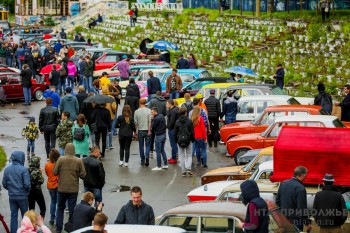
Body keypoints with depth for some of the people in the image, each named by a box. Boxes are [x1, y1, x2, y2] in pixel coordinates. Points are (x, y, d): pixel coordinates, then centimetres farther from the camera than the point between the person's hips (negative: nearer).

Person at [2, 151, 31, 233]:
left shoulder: (7, 169, -1)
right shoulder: (23, 169, -16)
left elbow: (4, 184, 3)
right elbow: (27, 184, -17)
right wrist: (28, 191, 4)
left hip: (12, 196, 4)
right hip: (22, 196, -4)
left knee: (13, 216, 10)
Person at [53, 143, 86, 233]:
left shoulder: (60, 159, -9)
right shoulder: (79, 161, -8)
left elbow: (55, 172, -6)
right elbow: (83, 175, -5)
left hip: (62, 188, 1)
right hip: (73, 189, 0)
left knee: (60, 208, 16)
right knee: (72, 209, 8)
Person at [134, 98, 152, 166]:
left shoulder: (137, 111, -3)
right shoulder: (148, 111, -7)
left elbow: (135, 122, 0)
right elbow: (150, 121, -11)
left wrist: (136, 131, 11)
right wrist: (149, 130, -7)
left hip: (140, 130, 1)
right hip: (147, 130, -1)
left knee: (141, 146, 9)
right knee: (148, 145, 6)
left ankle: (142, 161, 13)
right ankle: (147, 156, -17)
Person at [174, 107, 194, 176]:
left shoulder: (177, 122, -3)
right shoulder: (189, 121, -7)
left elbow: (175, 133, 1)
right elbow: (192, 132, -5)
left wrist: (176, 140, 10)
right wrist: (192, 139, 7)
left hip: (180, 141, 1)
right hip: (188, 140, -1)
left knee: (181, 156, 8)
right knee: (189, 155, 9)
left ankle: (183, 171, 8)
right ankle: (188, 168, -9)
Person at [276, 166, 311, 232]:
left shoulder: (283, 183, 2)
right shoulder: (300, 188, -21)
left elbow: (277, 200, 11)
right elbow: (302, 208, -19)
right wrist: (307, 223, -10)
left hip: (283, 219, 7)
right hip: (295, 221, -7)